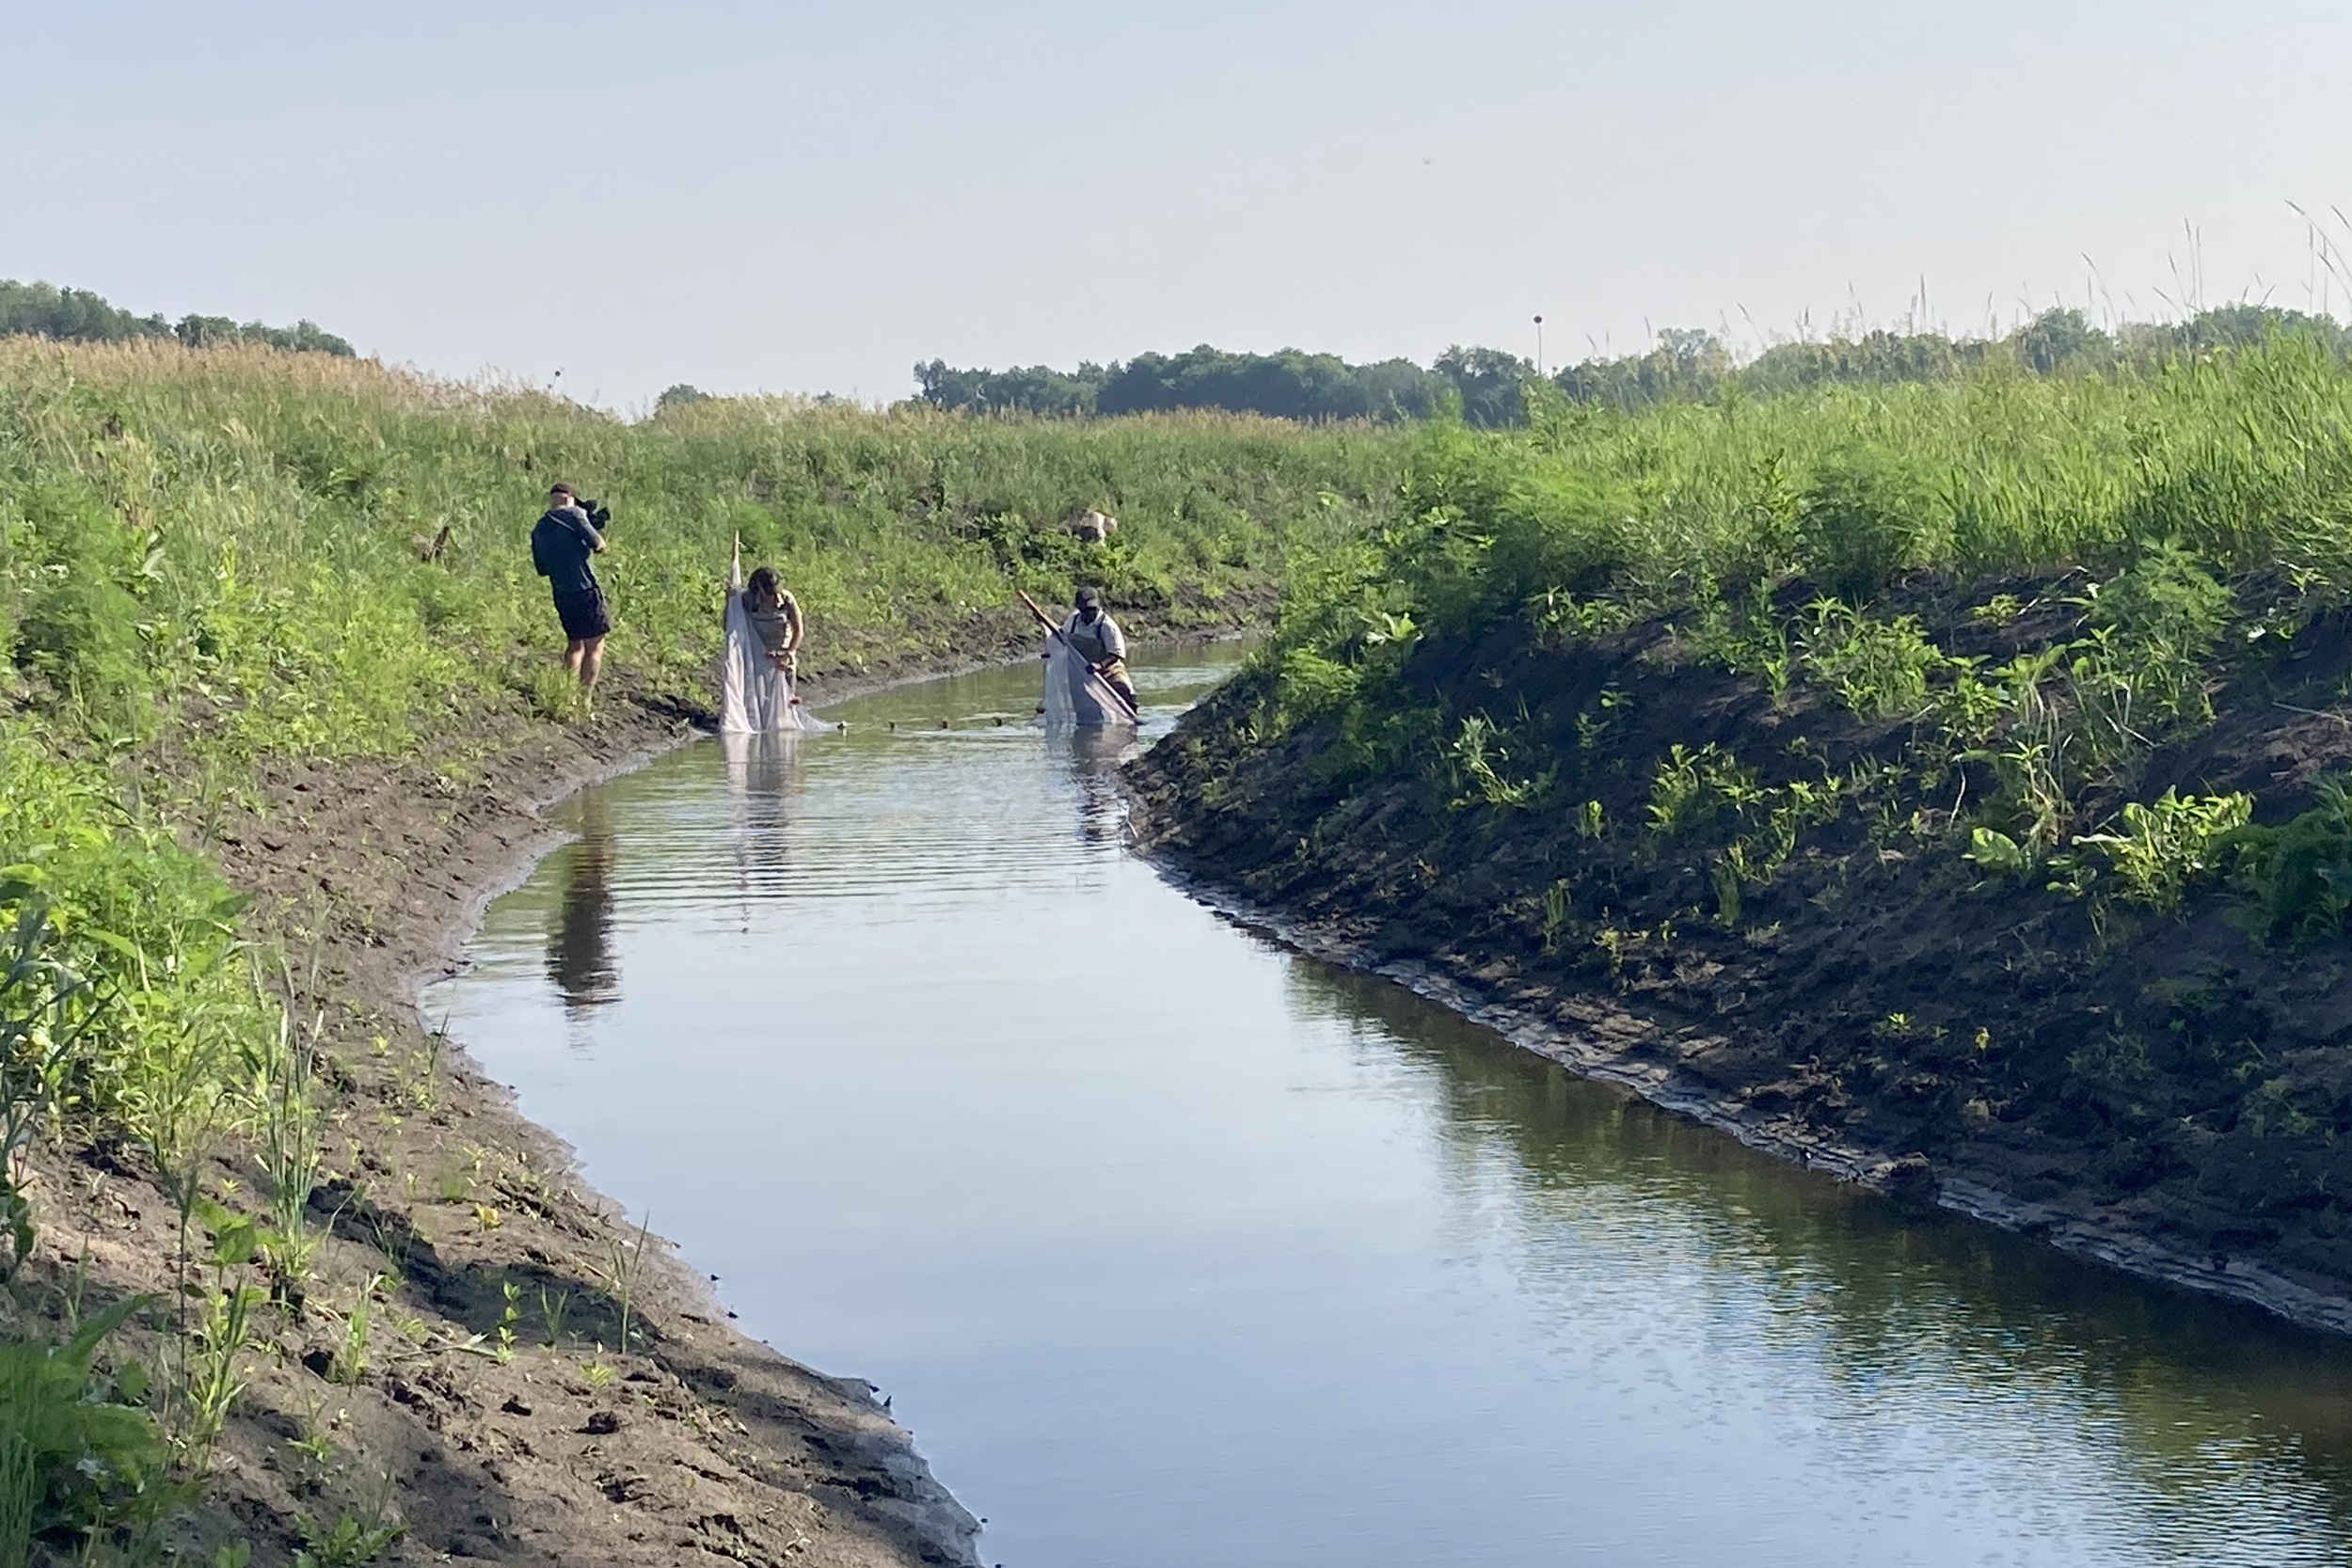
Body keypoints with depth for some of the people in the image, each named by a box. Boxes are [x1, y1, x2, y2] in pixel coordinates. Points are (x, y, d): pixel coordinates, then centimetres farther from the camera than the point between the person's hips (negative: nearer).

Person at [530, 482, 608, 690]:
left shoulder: (538, 531, 12)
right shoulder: (573, 513, -6)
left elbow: (542, 569, 17)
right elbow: (598, 544, -11)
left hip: (561, 595, 7)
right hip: (585, 590, -7)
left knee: (575, 644, 22)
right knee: (594, 647, 1)